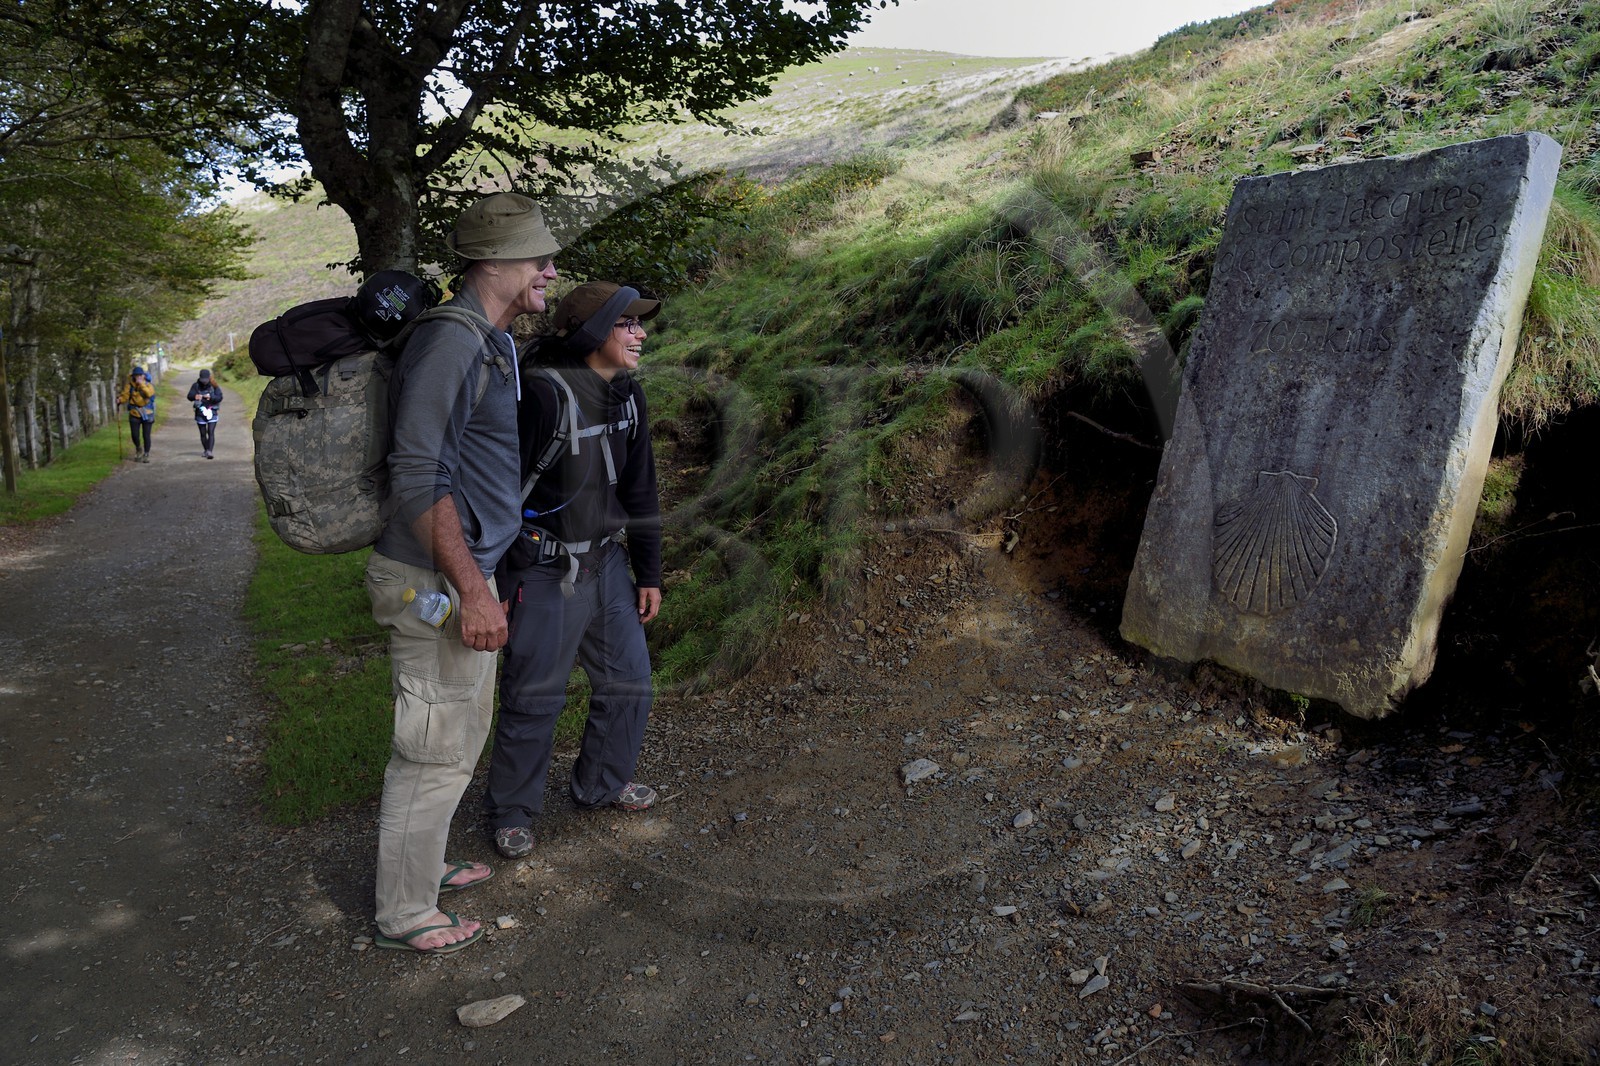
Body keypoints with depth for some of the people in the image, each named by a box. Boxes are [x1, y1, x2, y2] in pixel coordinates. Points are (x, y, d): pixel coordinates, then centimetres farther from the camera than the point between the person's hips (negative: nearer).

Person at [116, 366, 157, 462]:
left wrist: (142, 384, -27)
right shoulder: (130, 385, 0)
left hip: (147, 414, -1)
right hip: (134, 414, 1)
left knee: (146, 435, 0)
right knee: (134, 435, -3)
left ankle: (146, 454, 15)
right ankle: (138, 449, 27)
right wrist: (120, 400, -24)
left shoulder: (148, 385, -2)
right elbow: (125, 395, -5)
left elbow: (150, 393, -22)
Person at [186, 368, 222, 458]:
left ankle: (209, 452, -17)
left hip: (212, 412, -1)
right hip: (200, 413, 2)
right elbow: (189, 396, -12)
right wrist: (195, 396, -35)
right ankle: (205, 450, 27)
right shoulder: (196, 386, -2)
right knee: (203, 433, 10)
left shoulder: (213, 386, -3)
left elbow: (220, 397, -10)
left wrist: (211, 397, -29)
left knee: (211, 432, -12)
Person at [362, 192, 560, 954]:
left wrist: (493, 570, 22)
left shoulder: (499, 346, 13)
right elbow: (417, 477, -24)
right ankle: (404, 912, 20)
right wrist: (471, 591, -25)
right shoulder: (449, 342, -19)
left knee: (463, 731, 22)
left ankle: (423, 864, 40)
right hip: (437, 579, -10)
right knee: (434, 750, 2)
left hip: (469, 570, 10)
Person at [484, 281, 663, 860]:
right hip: (548, 574, -7)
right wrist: (496, 588, -15)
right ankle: (510, 811, 25)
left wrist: (648, 572, 12)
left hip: (607, 564, 8)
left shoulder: (626, 394, 2)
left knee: (628, 680, 15)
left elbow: (640, 489, 10)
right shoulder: (543, 394, -22)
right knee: (534, 698, 4)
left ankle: (602, 783, 37)